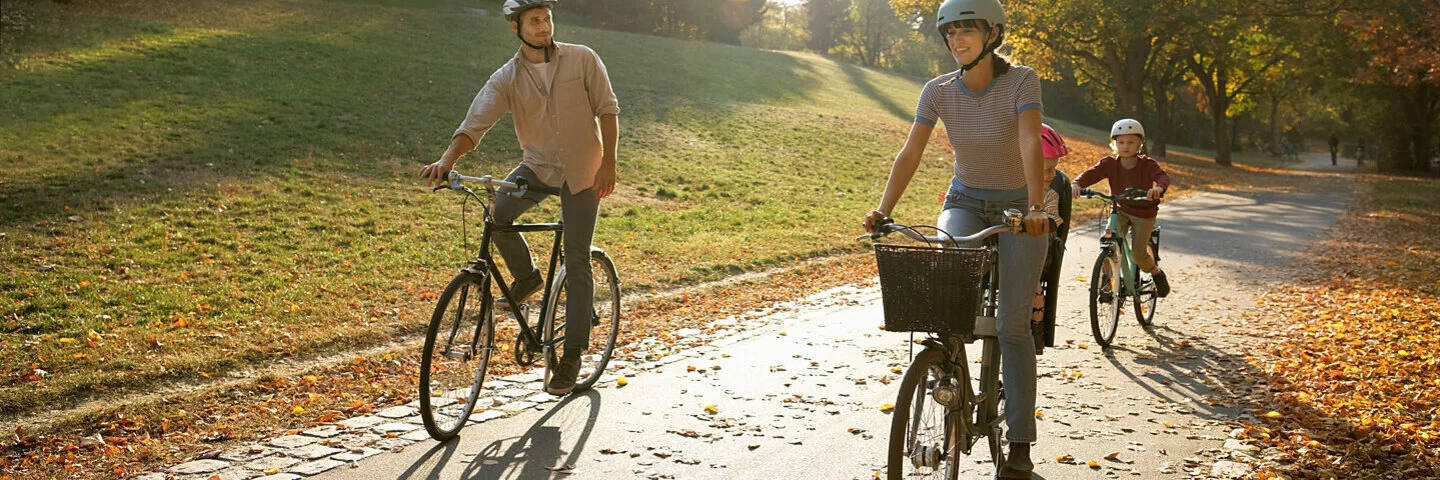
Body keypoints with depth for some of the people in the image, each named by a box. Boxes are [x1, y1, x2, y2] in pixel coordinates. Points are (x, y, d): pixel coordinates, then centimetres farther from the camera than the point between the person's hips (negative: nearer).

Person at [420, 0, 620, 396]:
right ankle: (526, 277, 6)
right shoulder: (506, 79, -5)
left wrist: (608, 163, -12)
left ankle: (572, 354, 6)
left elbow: (607, 109, -3)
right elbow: (475, 124, -15)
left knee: (576, 263, -4)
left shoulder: (582, 59, -6)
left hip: (583, 171, -2)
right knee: (497, 213, -25)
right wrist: (446, 161, -32)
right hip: (538, 164, 2)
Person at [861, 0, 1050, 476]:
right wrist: (883, 210, -28)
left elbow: (1031, 146, -31)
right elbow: (910, 153, -16)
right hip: (965, 203, 3)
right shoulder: (939, 91, -9)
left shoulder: (1022, 81, -18)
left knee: (1012, 324, -7)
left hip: (1018, 207, -2)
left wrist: (1036, 208, -45)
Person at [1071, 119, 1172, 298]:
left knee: (1138, 253, -6)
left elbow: (1163, 176, -34)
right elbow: (1091, 173, -24)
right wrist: (1077, 184, -47)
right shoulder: (1110, 163, -11)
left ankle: (1156, 272, 25)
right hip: (1120, 210, 2)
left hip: (1144, 212, -2)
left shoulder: (1147, 164, -17)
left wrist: (1159, 188, -59)